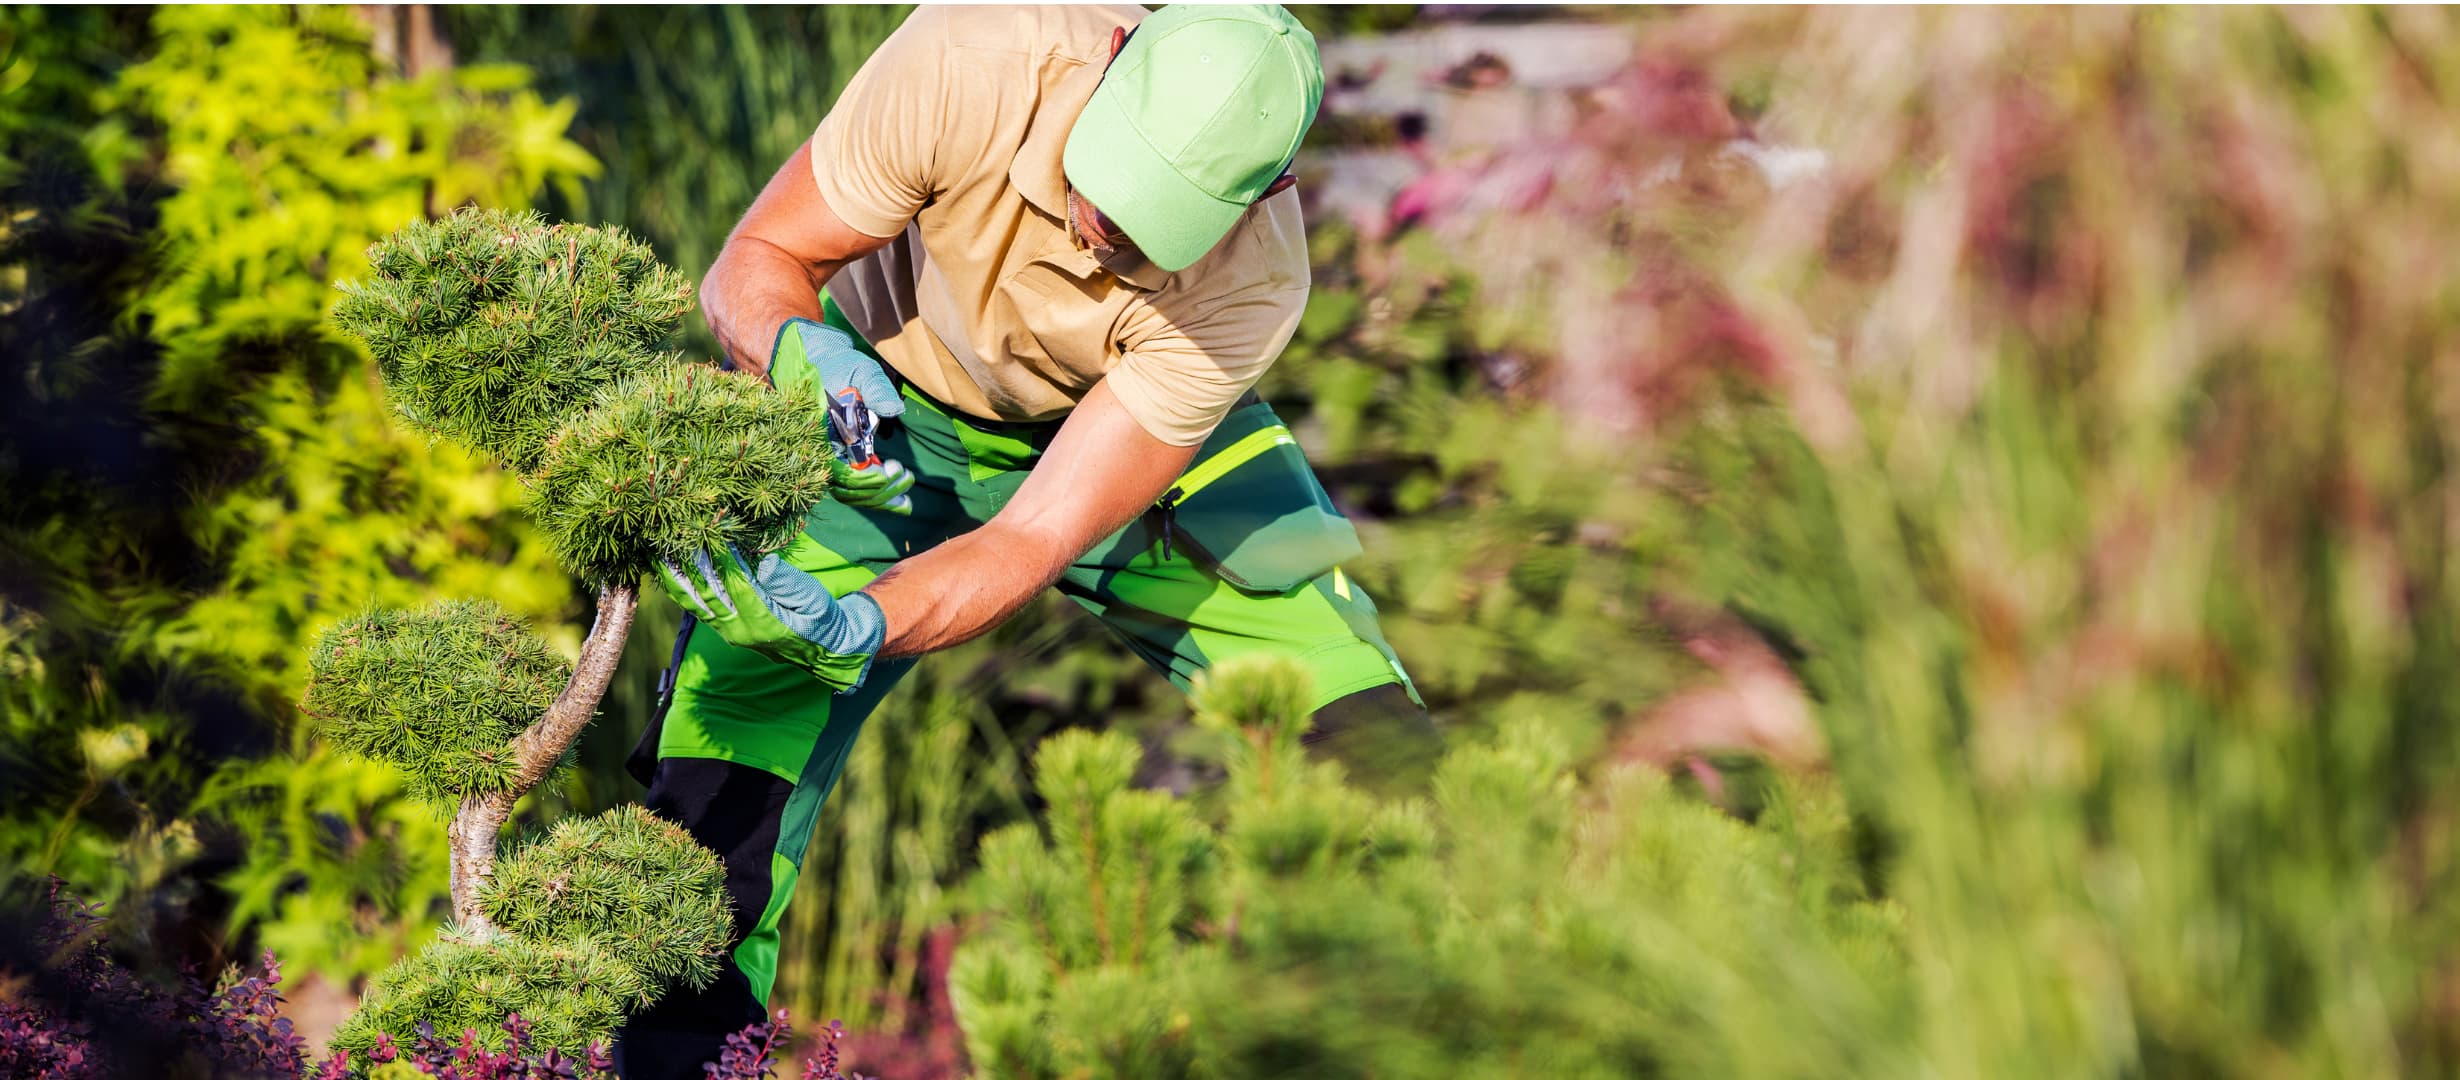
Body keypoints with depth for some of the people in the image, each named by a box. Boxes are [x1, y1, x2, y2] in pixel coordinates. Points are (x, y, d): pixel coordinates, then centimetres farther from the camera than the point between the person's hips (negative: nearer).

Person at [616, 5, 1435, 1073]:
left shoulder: (1253, 280, -34)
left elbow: (1038, 536, -34)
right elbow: (752, 265, -23)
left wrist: (855, 629, -50)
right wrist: (805, 355, -45)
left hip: (1134, 434, 0)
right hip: (887, 405, 0)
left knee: (1371, 744, -14)